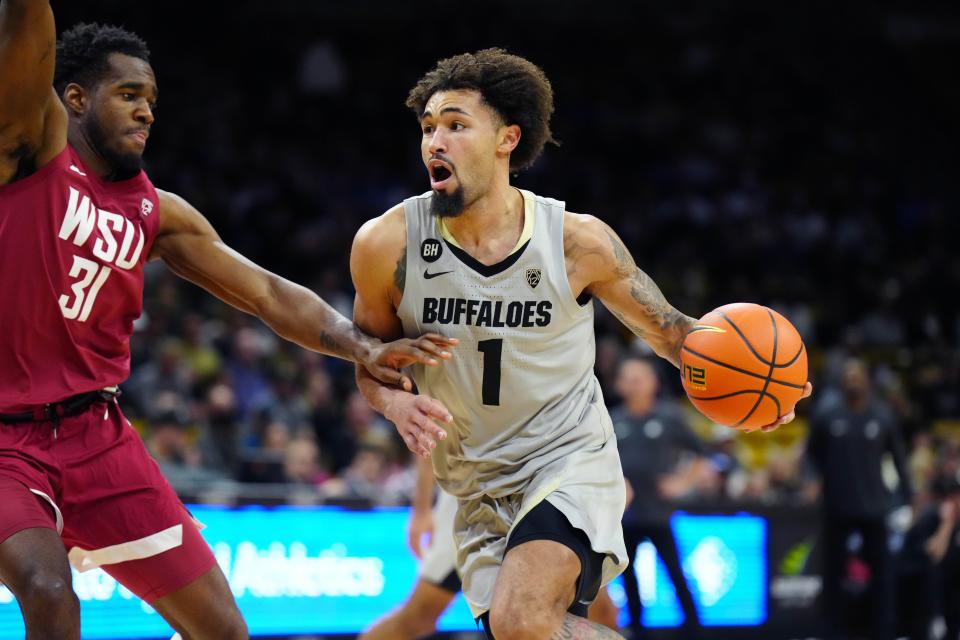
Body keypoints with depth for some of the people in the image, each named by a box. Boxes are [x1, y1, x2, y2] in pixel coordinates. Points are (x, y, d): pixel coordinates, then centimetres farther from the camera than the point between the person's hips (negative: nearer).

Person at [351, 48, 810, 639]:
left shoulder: (578, 242, -12)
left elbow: (666, 328, 3)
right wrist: (395, 403, -16)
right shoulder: (388, 243, -10)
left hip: (570, 463, -4)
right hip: (478, 491, 4)